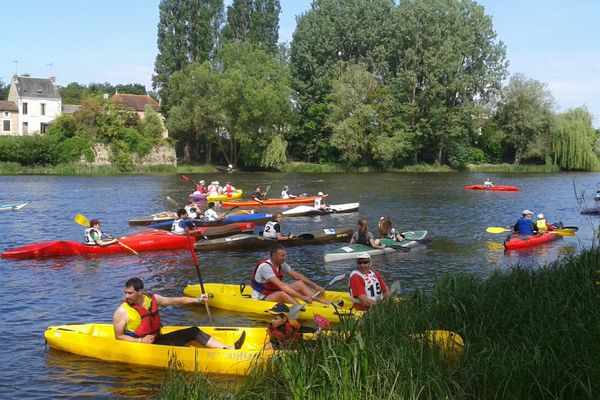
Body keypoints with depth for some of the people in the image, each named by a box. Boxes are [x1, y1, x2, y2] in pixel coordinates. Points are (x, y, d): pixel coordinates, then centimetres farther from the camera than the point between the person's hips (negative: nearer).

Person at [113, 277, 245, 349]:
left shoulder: (152, 299, 4)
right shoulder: (122, 312, -12)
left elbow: (174, 301, 7)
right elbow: (119, 336, -10)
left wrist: (197, 300, 1)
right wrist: (140, 341, -21)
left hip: (157, 339, 7)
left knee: (193, 331, -3)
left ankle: (228, 350, -8)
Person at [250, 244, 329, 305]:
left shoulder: (281, 264, 0)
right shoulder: (265, 266, -26)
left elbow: (297, 276, 7)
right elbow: (281, 285, -34)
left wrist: (314, 285, -2)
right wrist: (302, 297, -38)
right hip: (261, 299, -9)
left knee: (300, 284, -3)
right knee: (282, 294, -37)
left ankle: (322, 302, -12)